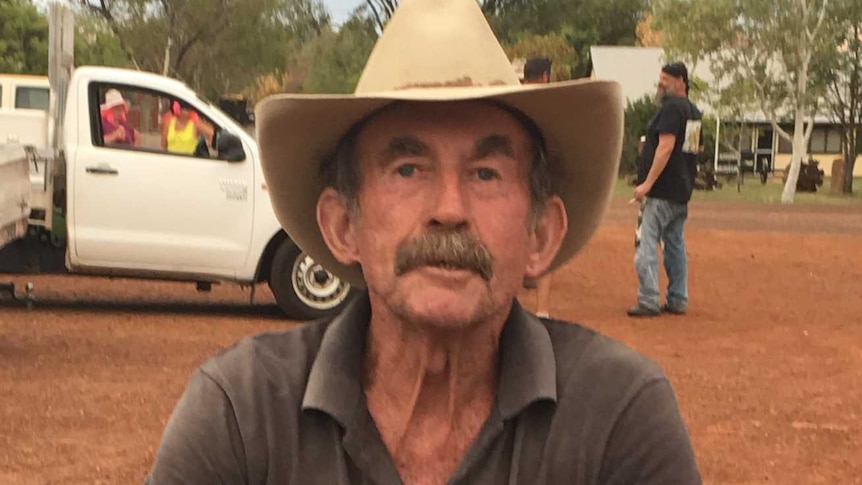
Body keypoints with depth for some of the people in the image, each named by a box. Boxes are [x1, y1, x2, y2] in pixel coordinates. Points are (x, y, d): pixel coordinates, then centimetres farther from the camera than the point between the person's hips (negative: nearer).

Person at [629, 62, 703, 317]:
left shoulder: (671, 108, -13)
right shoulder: (694, 111, 15)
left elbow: (666, 146, -21)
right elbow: (696, 148, 22)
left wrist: (647, 183, -22)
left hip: (661, 190, -10)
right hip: (682, 191, 10)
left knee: (646, 243, -9)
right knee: (675, 245, 15)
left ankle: (649, 301, -13)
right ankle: (678, 300, 17)